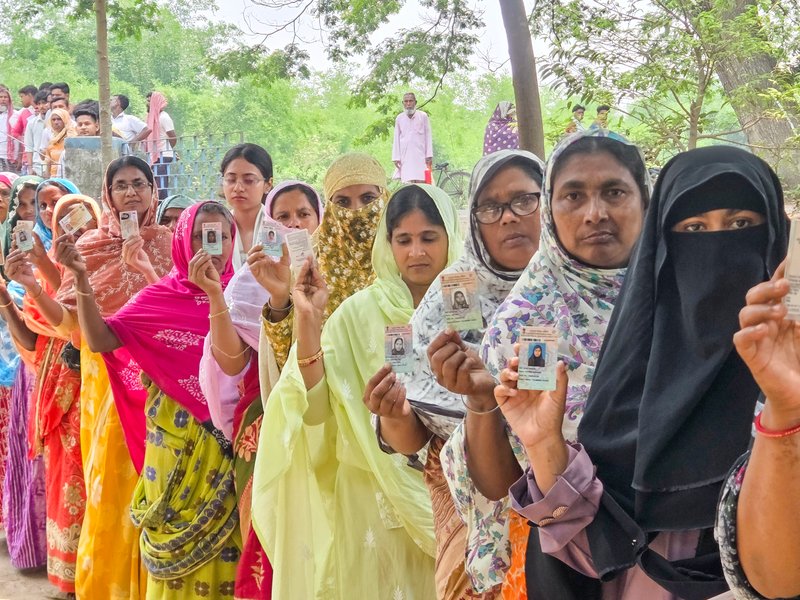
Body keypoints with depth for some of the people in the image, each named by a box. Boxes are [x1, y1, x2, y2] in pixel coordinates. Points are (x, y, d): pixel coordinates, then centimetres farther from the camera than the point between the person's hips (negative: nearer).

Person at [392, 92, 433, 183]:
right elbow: (396, 139, 11)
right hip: (405, 155, 1)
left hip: (420, 155, -1)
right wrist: (396, 157, 5)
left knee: (420, 182, -8)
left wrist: (429, 155, 1)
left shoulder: (423, 116, 4)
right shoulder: (399, 118, 9)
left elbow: (428, 136, 6)